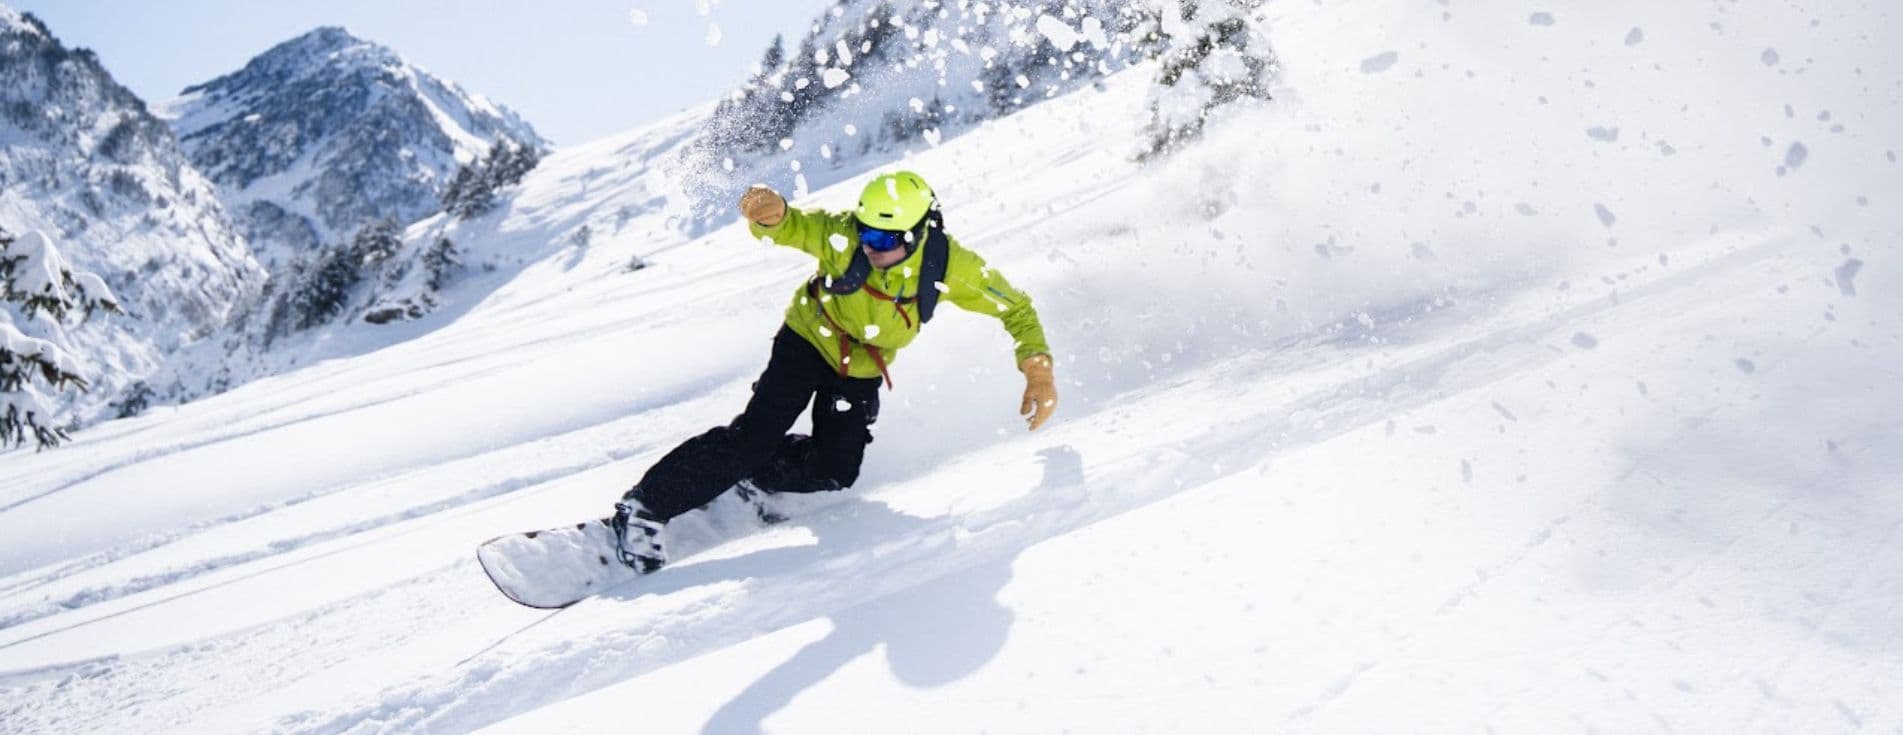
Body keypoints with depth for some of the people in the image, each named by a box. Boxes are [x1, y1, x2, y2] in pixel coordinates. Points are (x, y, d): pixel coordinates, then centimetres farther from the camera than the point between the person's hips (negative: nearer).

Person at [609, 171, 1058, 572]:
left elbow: (1017, 308, -14)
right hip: (808, 341, -3)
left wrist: (1038, 370, -27)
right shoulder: (844, 237, -30)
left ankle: (745, 478, 22)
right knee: (755, 436, -17)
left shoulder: (949, 266, -25)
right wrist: (769, 213, -50)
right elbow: (788, 226, -25)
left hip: (863, 371, 3)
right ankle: (645, 507, -7)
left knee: (834, 473, -4)